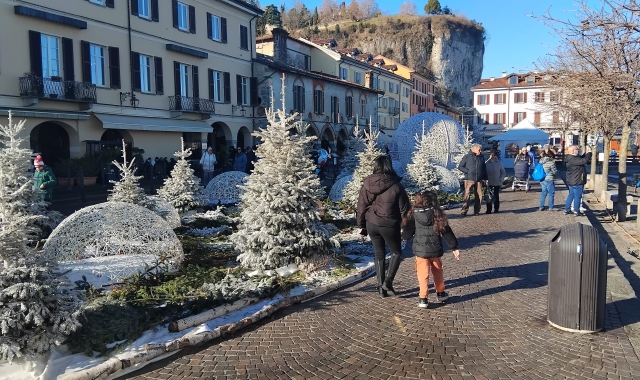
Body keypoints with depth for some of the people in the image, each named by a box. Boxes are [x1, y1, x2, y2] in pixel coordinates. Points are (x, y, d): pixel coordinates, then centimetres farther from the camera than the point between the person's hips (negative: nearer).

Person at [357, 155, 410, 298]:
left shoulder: (366, 185, -3)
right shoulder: (396, 186, -13)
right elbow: (405, 209, -7)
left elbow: (361, 207, 3)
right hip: (389, 225, -3)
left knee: (379, 253, 17)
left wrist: (361, 225, 14)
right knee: (396, 253, 17)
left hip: (371, 224, 4)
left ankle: (381, 286, 19)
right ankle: (388, 281, 4)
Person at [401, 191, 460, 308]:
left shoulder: (414, 215, -6)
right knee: (437, 272, 20)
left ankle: (423, 298, -1)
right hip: (435, 250, 1)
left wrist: (405, 237, 29)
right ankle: (440, 293, 33)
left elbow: (409, 229, 6)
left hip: (420, 250, 0)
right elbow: (447, 232, -4)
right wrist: (454, 247, 4)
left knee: (423, 274, 4)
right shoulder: (437, 215, -8)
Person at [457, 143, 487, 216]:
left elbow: (484, 168, 23)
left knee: (478, 195, 4)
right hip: (469, 179, -4)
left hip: (479, 180, 4)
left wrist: (485, 178, 15)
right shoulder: (467, 157, 3)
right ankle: (464, 210, -8)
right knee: (467, 195, -10)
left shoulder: (481, 157, 16)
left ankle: (476, 210, 12)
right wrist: (468, 172, -9)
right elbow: (460, 167, 2)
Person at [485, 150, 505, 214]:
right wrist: (486, 179, -13)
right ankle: (488, 209, 6)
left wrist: (501, 179, -7)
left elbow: (503, 172, 6)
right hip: (489, 183, -1)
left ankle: (496, 209, 19)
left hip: (497, 183, 1)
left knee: (496, 196, 9)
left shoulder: (499, 163, -1)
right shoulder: (486, 163, -4)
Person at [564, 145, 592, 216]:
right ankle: (576, 211, 6)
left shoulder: (573, 158, 11)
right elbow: (584, 161, -30)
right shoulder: (573, 159, -22)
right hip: (577, 182, -10)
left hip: (571, 181, 10)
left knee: (571, 195, 17)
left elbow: (581, 158, 21)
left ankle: (567, 209, 22)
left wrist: (586, 153, 7)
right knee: (577, 196, -1)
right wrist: (589, 153, -16)